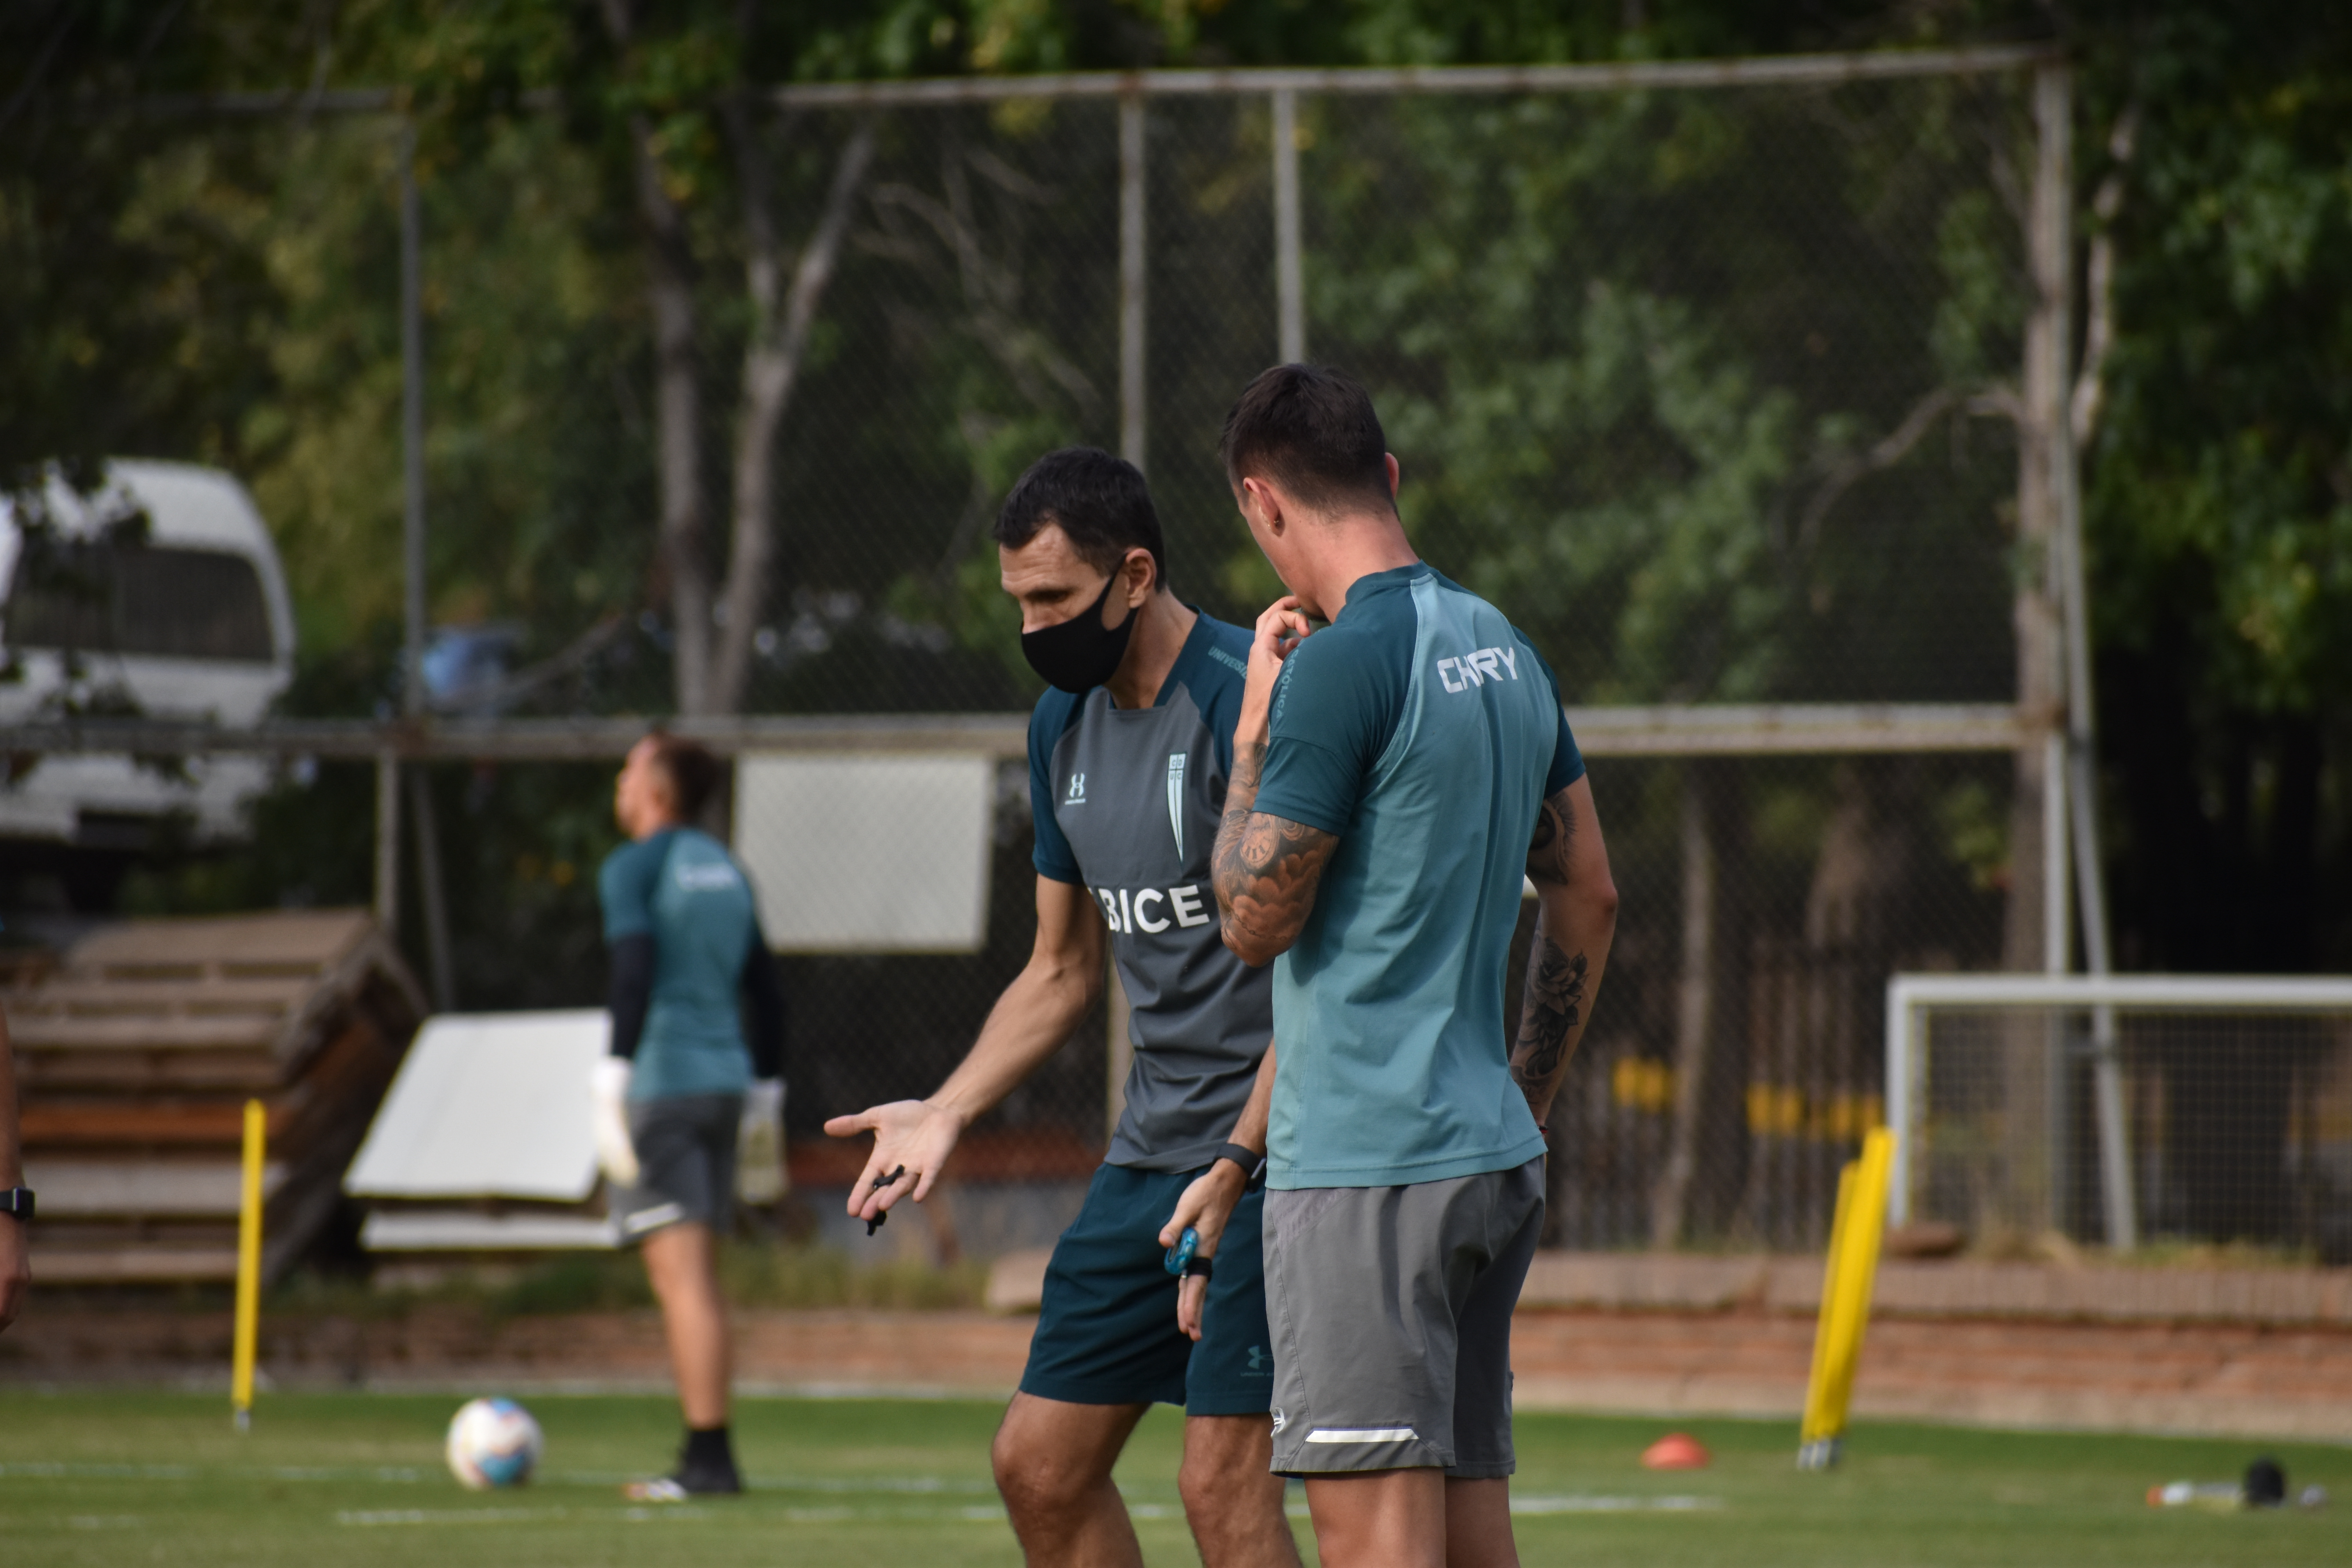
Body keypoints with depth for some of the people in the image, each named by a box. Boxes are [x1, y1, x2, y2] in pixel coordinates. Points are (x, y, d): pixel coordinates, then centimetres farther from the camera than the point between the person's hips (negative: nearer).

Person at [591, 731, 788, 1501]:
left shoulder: (632, 868, -7)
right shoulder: (725, 870, 16)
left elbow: (635, 972, -21)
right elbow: (767, 991, 17)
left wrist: (613, 1083, -23)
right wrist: (764, 1095, 22)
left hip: (661, 1087, -8)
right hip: (722, 1083, 8)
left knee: (681, 1280, -10)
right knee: (696, 1279, 13)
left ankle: (710, 1458, -14)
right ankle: (705, 1457, 12)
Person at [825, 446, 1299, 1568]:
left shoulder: (1245, 702, -16)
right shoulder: (1066, 722, 11)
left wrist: (1233, 1171, -25)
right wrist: (945, 1114, 10)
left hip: (1270, 1145, -9)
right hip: (1152, 1142, 9)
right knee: (1040, 1465, 7)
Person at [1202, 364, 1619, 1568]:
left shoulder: (1342, 667, -14)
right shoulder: (1506, 650, 13)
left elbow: (1254, 919, -10)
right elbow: (1589, 899, 19)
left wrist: (1252, 731, 1)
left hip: (1362, 1167, -9)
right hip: (1493, 1153, 9)